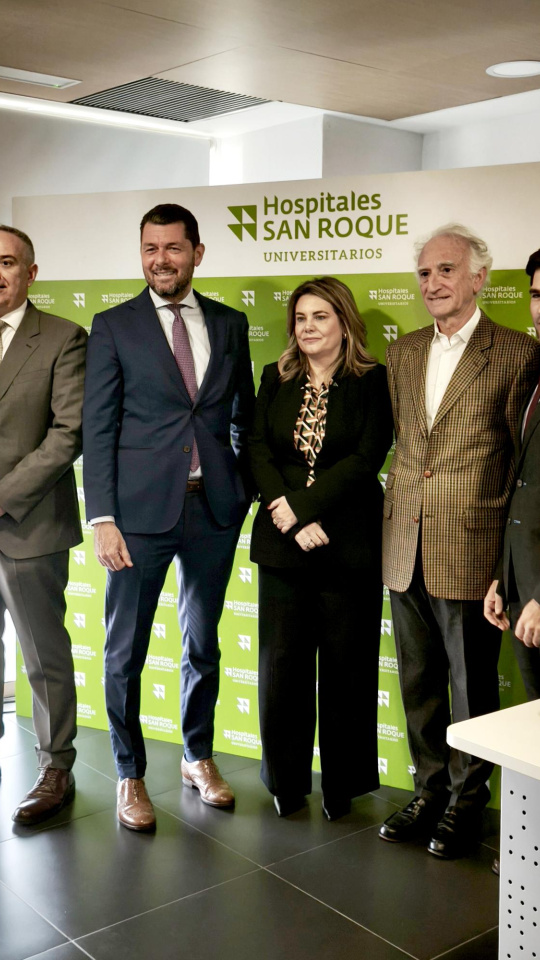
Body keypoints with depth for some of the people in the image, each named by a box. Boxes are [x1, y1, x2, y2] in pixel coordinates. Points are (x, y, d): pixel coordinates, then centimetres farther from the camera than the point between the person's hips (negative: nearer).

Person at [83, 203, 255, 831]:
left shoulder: (229, 324, 8)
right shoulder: (113, 326, -1)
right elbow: (98, 429, -5)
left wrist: (245, 490, 6)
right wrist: (103, 519, -11)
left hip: (214, 508, 3)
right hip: (141, 509, -2)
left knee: (203, 644, 15)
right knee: (124, 651, 5)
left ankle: (198, 758, 35)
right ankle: (130, 775, 24)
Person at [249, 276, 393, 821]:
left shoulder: (373, 382, -1)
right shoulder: (276, 379, 10)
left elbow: (365, 458, -10)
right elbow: (258, 450, 2)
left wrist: (300, 506, -15)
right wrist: (290, 521, -11)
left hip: (347, 544, -3)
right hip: (282, 540, 3)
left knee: (345, 665, 5)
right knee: (280, 663, 8)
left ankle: (341, 784, 23)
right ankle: (285, 781, 25)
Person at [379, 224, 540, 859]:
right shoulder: (402, 353, 12)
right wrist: (393, 519, 11)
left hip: (468, 551, -5)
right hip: (404, 550, 6)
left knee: (472, 687, 8)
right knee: (419, 683, 16)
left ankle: (466, 801, 26)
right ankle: (430, 792, 32)